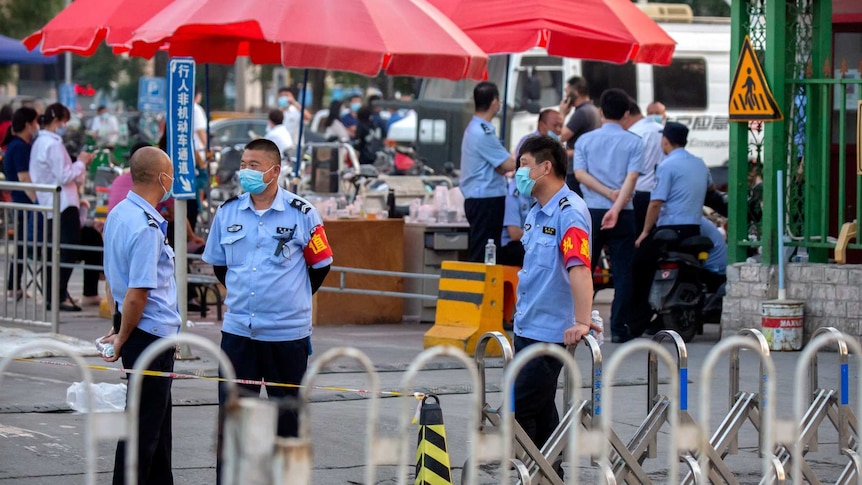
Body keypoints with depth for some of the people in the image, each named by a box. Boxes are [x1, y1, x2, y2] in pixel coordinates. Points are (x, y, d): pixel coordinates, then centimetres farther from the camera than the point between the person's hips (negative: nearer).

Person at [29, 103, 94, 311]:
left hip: (50, 206, 10)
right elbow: (64, 177, -19)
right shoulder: (53, 145, -17)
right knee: (69, 252, -8)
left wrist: (80, 163, 12)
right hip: (63, 205, -10)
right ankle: (60, 296, -9)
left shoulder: (40, 143, 15)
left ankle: (51, 296, 13)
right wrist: (80, 163, -5)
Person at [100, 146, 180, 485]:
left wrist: (121, 331, 21)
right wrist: (122, 339, -10)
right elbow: (136, 295, -24)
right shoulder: (147, 229, -23)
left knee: (157, 420, 20)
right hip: (152, 334, -10)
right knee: (144, 425, -2)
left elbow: (113, 277, 16)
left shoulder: (118, 214, 7)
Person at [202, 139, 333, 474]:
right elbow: (218, 263, 17)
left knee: (286, 415, 8)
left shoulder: (301, 213, -5)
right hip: (238, 332, 2)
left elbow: (320, 264, 6)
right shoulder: (228, 212, 3)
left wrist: (293, 301, 10)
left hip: (287, 333, -2)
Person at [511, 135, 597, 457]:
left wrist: (582, 323, -36)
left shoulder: (569, 212, -17)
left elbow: (579, 269, -28)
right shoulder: (535, 213, 13)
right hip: (527, 327, 10)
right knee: (540, 410, 14)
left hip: (551, 331, -10)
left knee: (522, 411, -9)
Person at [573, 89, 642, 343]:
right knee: (622, 272, 1)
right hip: (623, 214, -1)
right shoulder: (633, 142, 0)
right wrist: (616, 207, -19)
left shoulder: (585, 140, 5)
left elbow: (580, 173, -4)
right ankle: (618, 328, -3)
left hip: (591, 210, 1)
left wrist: (608, 193, -9)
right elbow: (631, 178, -12)